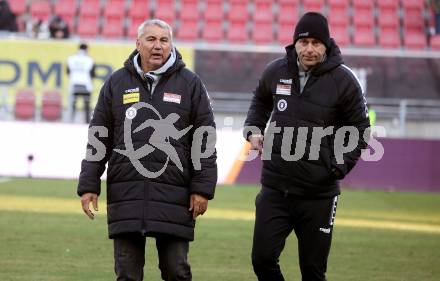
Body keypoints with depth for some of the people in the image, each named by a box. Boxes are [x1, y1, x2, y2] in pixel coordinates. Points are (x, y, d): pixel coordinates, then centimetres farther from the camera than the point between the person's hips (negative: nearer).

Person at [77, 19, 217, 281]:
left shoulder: (190, 84, 6)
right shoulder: (117, 83, 10)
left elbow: (205, 140, 3)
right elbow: (99, 140, 11)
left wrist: (202, 189, -4)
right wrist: (89, 186, 5)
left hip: (173, 195, -1)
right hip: (126, 195, 2)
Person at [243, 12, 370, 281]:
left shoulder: (344, 80, -6)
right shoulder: (275, 72, 3)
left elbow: (359, 131, 2)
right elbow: (260, 103, 24)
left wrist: (339, 167, -10)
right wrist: (253, 129, 6)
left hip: (319, 194, -3)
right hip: (275, 188, 3)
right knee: (263, 258, -2)